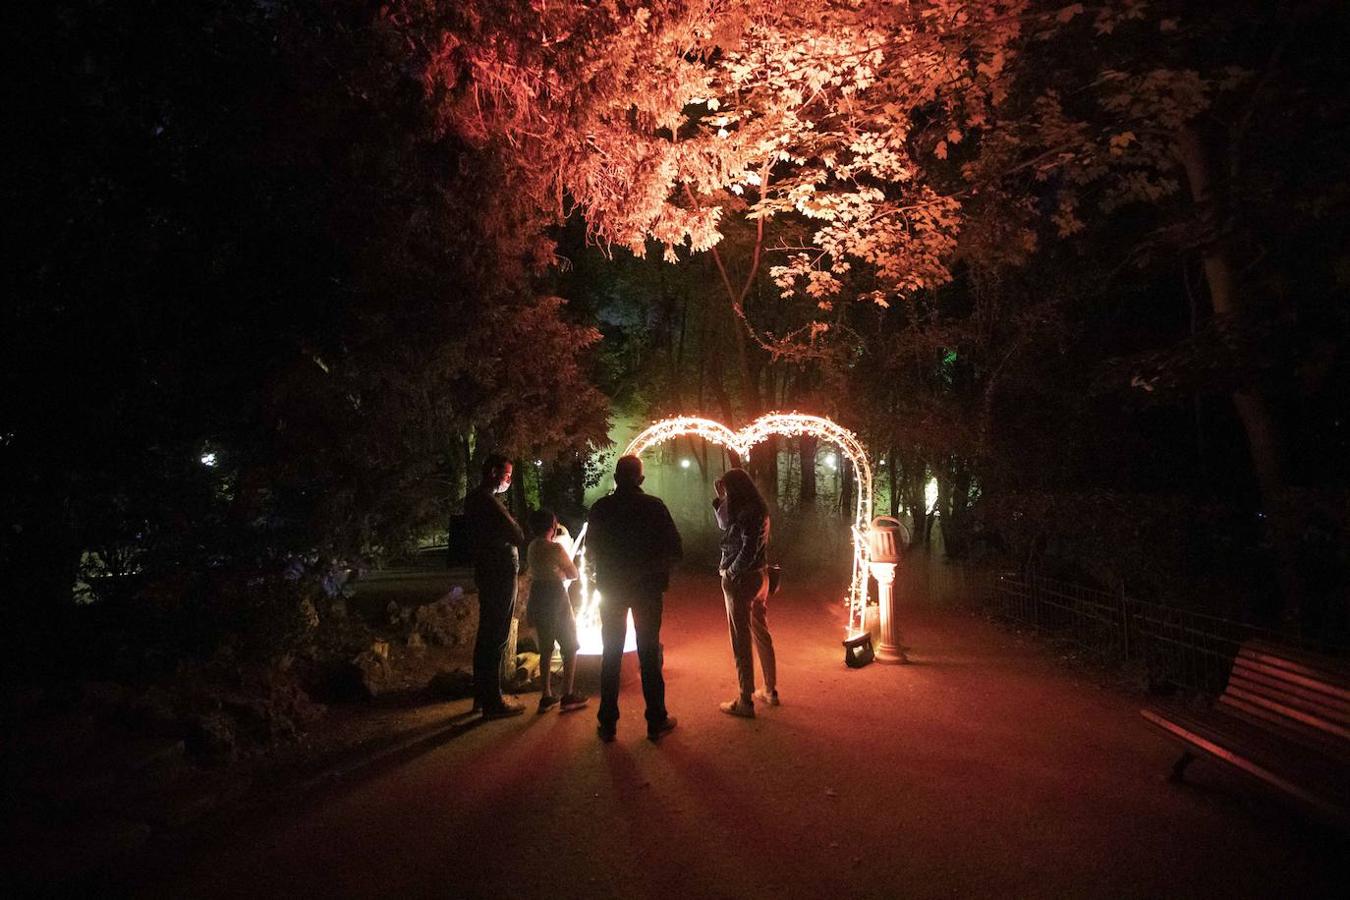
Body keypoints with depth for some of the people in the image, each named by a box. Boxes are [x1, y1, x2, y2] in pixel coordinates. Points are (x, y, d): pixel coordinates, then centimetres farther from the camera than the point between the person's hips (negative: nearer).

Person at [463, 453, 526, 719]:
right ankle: (493, 702, -1)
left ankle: (482, 694, 26)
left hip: (488, 573, 10)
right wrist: (518, 534, 3)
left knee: (486, 635, 16)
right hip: (500, 574, -10)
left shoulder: (474, 498, 15)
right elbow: (517, 536, -17)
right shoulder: (488, 501, -17)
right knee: (497, 637, -6)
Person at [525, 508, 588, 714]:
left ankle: (546, 696, 17)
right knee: (570, 648, 5)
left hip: (538, 598, 7)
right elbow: (573, 574, -8)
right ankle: (567, 696, 4)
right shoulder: (556, 548, -16)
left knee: (546, 649, 14)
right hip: (556, 598, -7)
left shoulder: (532, 547, 4)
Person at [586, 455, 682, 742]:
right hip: (647, 588, -1)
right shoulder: (654, 506, -10)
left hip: (611, 588, 1)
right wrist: (657, 566, 7)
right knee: (649, 654, 8)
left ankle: (608, 723, 14)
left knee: (611, 655, 10)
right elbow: (675, 549, -11)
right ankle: (656, 721, 14)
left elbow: (592, 549, 3)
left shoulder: (601, 508, -6)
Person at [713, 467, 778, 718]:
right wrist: (719, 499, 11)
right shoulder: (756, 508, 10)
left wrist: (729, 572, -15)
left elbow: (748, 549, -25)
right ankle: (770, 691, 29)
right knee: (762, 634, 18)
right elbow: (725, 525, 22)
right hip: (760, 577, 10)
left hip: (741, 579, -10)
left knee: (741, 640, -2)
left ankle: (745, 701, 5)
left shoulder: (748, 512, -20)